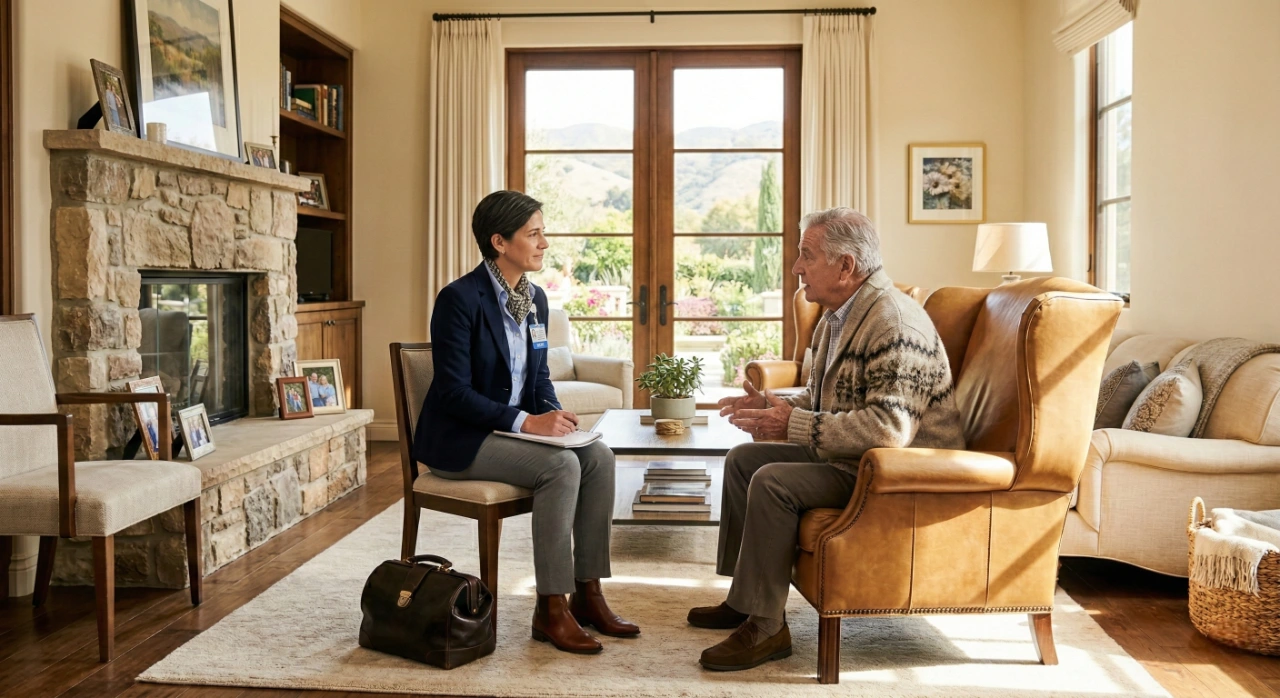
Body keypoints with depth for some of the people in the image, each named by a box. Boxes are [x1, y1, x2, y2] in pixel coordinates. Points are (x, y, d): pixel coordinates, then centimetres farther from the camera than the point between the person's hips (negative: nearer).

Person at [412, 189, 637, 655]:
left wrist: (553, 413, -7)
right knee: (561, 465, -27)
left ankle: (587, 593, -5)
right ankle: (550, 609, -17)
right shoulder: (459, 299, -17)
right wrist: (526, 421, -26)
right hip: (458, 440, -8)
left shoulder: (535, 299, 8)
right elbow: (454, 392, -21)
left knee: (598, 456, -13)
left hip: (514, 427, 8)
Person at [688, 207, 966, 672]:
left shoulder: (894, 324, -23)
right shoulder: (837, 316, 9)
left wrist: (796, 425, -28)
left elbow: (889, 427, -33)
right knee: (743, 459, 10)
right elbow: (822, 398, 22)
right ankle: (743, 597, 18)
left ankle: (764, 626, -12)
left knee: (773, 481, -26)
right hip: (848, 456, 11)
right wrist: (775, 406, 1)